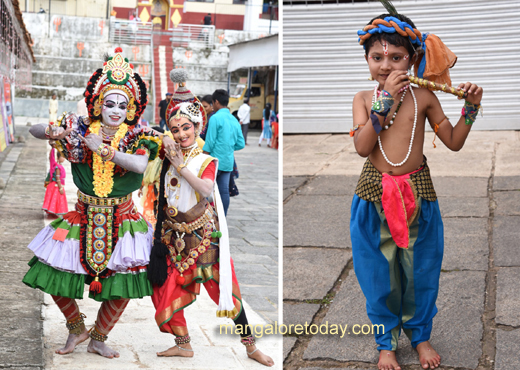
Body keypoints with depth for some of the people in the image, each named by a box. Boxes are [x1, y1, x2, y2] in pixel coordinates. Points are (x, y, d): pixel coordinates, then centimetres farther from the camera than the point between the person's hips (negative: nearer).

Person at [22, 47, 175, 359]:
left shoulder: (137, 136, -7)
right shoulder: (79, 130, -1)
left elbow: (140, 164, -28)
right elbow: (33, 130, 4)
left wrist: (102, 148, -27)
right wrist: (51, 131, -18)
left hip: (121, 220, -1)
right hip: (84, 217, 2)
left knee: (123, 285, -1)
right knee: (55, 277, 0)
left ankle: (98, 339, 24)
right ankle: (77, 329, 28)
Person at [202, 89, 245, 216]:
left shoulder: (215, 118, -10)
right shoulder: (234, 120, 10)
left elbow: (210, 142, -12)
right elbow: (241, 144, 11)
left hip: (215, 161, -6)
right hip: (228, 162, 6)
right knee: (224, 191, 6)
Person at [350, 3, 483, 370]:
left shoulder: (423, 97, -2)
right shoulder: (364, 98, -2)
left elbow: (454, 142, 1)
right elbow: (362, 146, -17)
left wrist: (471, 107, -12)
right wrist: (386, 100, -20)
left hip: (416, 192, 0)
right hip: (375, 194, 0)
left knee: (420, 270, 13)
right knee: (380, 272, 10)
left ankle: (420, 334, 36)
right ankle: (386, 340, 29)